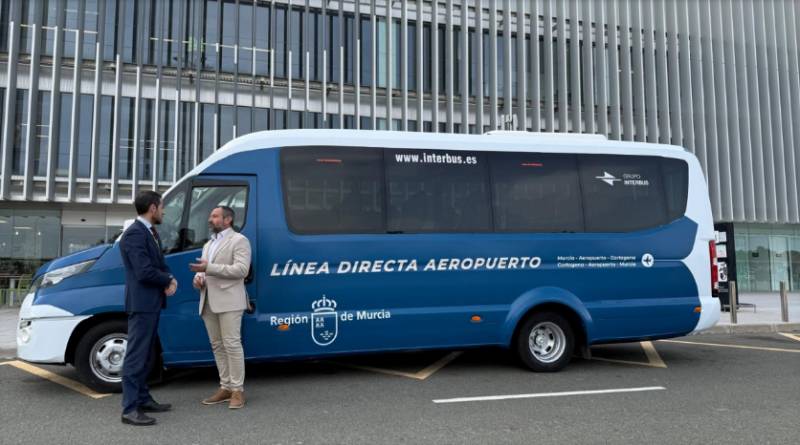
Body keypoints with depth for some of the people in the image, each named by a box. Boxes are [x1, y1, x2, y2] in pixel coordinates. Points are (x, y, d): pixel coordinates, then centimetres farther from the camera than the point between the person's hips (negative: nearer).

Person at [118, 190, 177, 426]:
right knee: (136, 355, -5)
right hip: (141, 303, -10)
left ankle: (143, 399, 27)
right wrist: (169, 280, -7)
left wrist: (170, 280, -5)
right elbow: (144, 272, -24)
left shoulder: (151, 232, 14)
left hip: (152, 303, 10)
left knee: (146, 355, 17)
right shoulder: (134, 234, -17)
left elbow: (160, 263, 15)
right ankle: (130, 409, 0)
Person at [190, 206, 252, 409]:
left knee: (231, 344, -8)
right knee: (217, 345, 9)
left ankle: (237, 390, -1)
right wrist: (198, 278, 1)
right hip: (208, 302, 8)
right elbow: (203, 268, 26)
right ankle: (225, 387, 17)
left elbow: (241, 270, -14)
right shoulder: (208, 244, 24)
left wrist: (209, 268, -18)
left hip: (228, 301, -8)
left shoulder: (239, 240, -2)